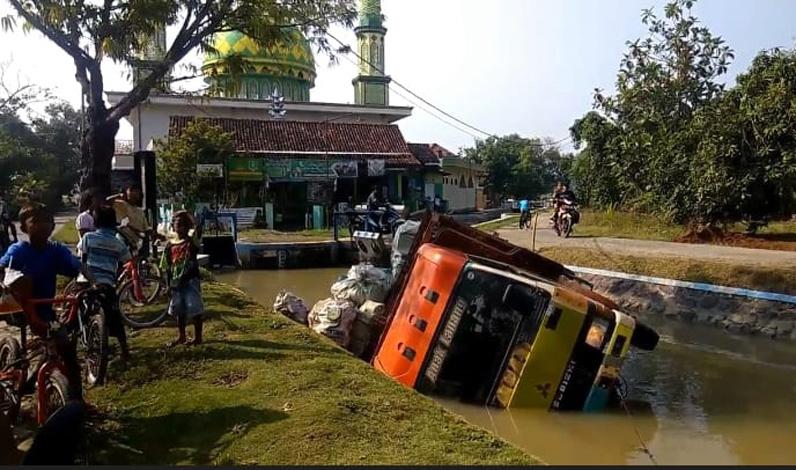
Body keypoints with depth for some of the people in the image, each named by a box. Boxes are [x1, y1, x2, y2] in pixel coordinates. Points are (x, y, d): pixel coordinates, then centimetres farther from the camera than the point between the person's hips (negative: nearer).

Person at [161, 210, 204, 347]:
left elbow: (198, 233, -28)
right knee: (179, 310, 12)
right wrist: (169, 284, 6)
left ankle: (198, 337, 7)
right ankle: (181, 337, 25)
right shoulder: (170, 245, 6)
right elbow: (166, 267, 10)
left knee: (195, 309, -3)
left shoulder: (192, 241, -4)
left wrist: (200, 222, -47)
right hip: (176, 282, 5)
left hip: (191, 280, -5)